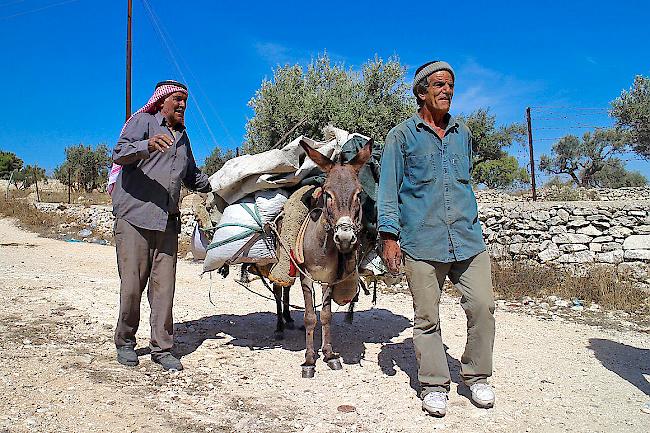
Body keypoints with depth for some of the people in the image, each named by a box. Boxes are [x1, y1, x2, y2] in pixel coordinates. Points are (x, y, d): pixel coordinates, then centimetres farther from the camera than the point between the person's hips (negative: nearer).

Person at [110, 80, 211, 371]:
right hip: (134, 216, -5)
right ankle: (125, 342, 18)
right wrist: (148, 145, -32)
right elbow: (120, 154, -13)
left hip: (167, 221, 5)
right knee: (132, 285, -1)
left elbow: (192, 177, 33)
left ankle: (162, 348, 11)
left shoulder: (182, 135, 24)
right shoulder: (142, 121, 4)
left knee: (164, 287, 3)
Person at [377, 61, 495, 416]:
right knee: (426, 317, 3)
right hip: (421, 242, -3)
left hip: (467, 240, 4)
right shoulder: (402, 135, 3)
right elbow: (388, 188, 0)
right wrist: (389, 235, -8)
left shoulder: (463, 133, 17)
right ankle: (434, 385, 19)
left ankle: (476, 376, 19)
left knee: (482, 305, -2)